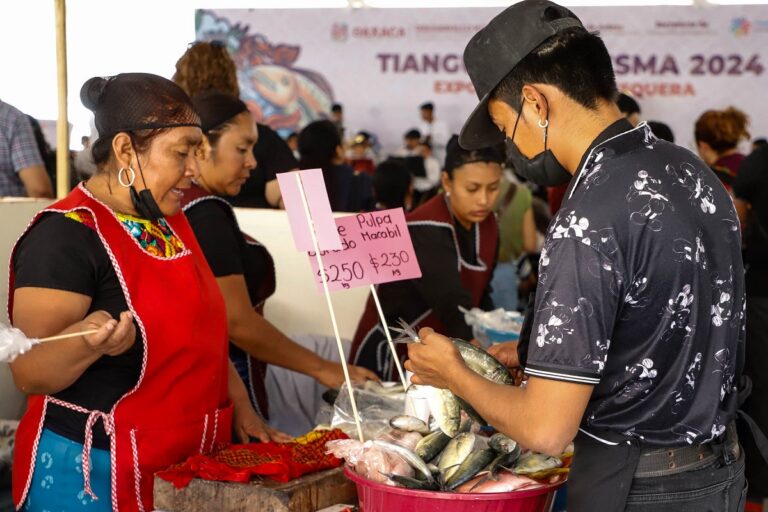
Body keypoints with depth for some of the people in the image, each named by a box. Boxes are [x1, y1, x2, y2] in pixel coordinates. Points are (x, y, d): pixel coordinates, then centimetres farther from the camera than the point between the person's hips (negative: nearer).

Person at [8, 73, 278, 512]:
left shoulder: (171, 222, 8)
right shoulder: (66, 235, -17)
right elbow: (29, 374, -21)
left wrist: (242, 409, 10)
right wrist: (87, 343, -39)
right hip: (95, 475, -8)